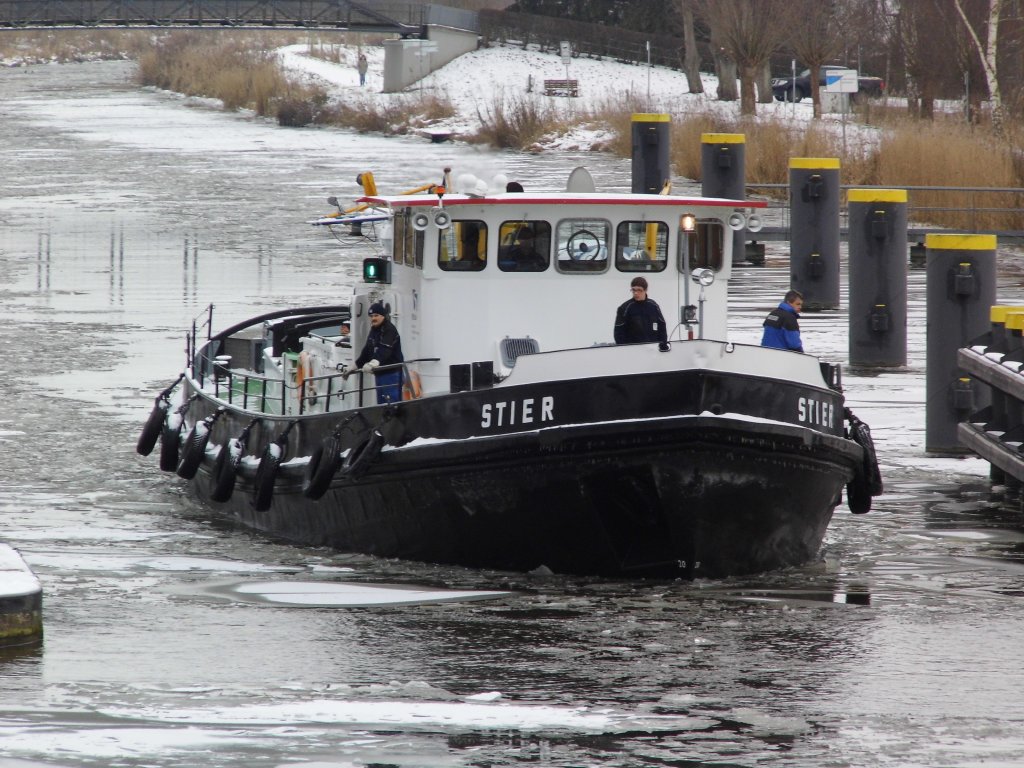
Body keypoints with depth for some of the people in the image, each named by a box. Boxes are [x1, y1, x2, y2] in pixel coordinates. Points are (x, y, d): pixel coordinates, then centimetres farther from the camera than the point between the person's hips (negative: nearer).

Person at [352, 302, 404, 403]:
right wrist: (356, 366, 23)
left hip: (392, 373, -9)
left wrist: (375, 362, -43)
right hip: (379, 374, 9)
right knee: (381, 402, 9)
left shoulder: (389, 330, -11)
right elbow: (366, 352, 24)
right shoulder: (373, 331, 17)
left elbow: (385, 349, -28)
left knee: (392, 402, -16)